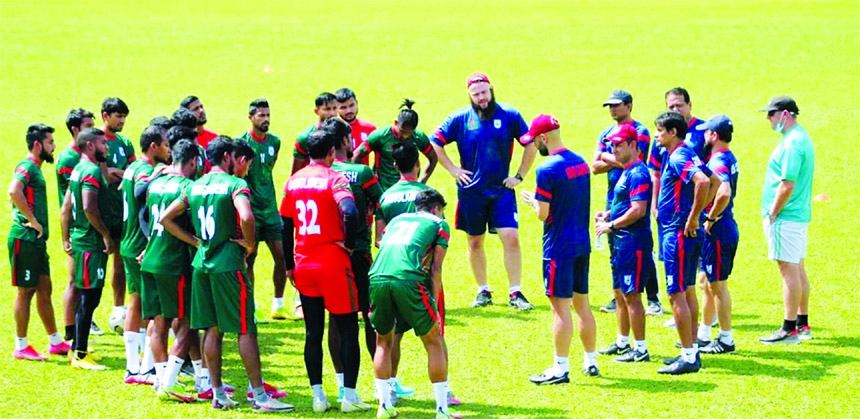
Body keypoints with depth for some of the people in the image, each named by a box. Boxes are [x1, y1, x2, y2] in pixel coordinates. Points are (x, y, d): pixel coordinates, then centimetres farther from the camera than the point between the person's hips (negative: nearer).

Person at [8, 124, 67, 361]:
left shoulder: (35, 169, 17)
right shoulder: (27, 167, -14)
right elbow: (14, 192, -32)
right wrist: (32, 221, -24)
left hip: (36, 240, 10)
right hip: (25, 238, -10)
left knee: (44, 290, 15)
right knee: (26, 291, -3)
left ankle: (56, 342, 23)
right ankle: (21, 347, 4)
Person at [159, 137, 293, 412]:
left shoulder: (194, 186, 10)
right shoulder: (235, 184, -11)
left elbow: (166, 219, 14)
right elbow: (246, 217, -29)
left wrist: (195, 241, 13)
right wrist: (251, 244, -12)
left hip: (202, 263, 7)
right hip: (228, 264, -7)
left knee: (212, 330, 12)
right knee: (246, 330, -1)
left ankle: (218, 394, 15)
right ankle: (259, 396, 1)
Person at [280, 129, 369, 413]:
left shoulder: (294, 181, 8)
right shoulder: (334, 179, -9)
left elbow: (286, 226, 12)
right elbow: (350, 212, -27)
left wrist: (290, 266, 19)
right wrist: (348, 243, -11)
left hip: (304, 267, 5)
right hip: (333, 265, -5)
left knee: (313, 332, 10)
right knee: (348, 330, 4)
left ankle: (318, 397, 9)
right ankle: (349, 396, 3)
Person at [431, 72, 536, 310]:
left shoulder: (509, 116, -3)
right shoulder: (460, 118, -2)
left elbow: (531, 145, 7)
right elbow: (435, 143, 7)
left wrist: (520, 175, 1)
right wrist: (453, 170, 1)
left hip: (502, 190, -1)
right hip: (471, 191, 1)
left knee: (511, 238, -11)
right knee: (475, 243, 9)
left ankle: (515, 293, -6)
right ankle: (483, 291, 23)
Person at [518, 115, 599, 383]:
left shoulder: (548, 170, -17)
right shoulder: (581, 163, 8)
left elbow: (543, 214, -17)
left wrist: (532, 200, 3)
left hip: (559, 247, -8)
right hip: (582, 244, 8)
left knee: (561, 308, -4)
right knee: (582, 304, 16)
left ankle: (560, 368, 0)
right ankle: (590, 362, 22)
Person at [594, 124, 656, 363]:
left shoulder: (637, 173, -17)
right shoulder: (627, 172, 15)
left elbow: (638, 210, -25)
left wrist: (611, 225, -18)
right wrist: (608, 214, 9)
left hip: (634, 241, -11)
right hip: (622, 241, 11)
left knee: (631, 295, -7)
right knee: (620, 293, 18)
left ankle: (640, 349, -2)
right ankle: (622, 343, 30)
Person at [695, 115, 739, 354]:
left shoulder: (718, 161, -20)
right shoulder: (728, 158, 11)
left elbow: (724, 193, -37)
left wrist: (710, 218, -23)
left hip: (718, 229, -10)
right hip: (722, 227, 10)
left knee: (718, 284, -1)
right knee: (708, 282, 19)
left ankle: (726, 340, 7)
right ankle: (703, 334, 28)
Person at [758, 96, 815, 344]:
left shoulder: (791, 143, -19)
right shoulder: (802, 138, 13)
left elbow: (787, 185, -24)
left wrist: (772, 214, -16)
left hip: (785, 218, -10)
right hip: (800, 214, 10)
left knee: (789, 270, -7)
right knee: (798, 269, 15)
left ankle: (790, 330, -5)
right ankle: (803, 324, 22)